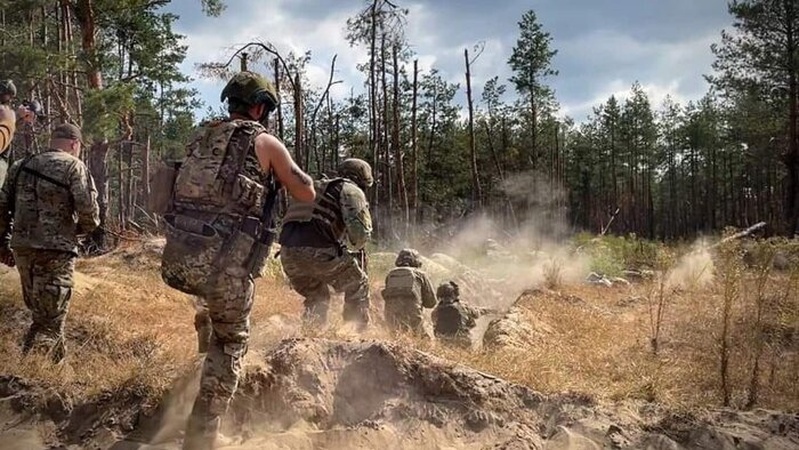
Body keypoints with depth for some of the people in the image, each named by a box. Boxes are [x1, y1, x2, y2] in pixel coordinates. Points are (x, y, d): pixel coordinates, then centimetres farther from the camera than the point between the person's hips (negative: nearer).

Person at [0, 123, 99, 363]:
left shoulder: (20, 166, 12)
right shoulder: (74, 167, -5)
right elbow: (89, 212, -14)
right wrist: (80, 229, 7)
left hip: (22, 248, 6)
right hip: (55, 251, -6)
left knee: (38, 314, 22)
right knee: (51, 322, 0)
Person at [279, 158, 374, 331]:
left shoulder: (316, 188, 32)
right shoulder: (351, 190, 9)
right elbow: (359, 230, -7)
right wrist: (356, 246, 16)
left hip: (287, 253, 7)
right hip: (317, 251, -7)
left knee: (317, 298, 28)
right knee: (358, 285, 15)